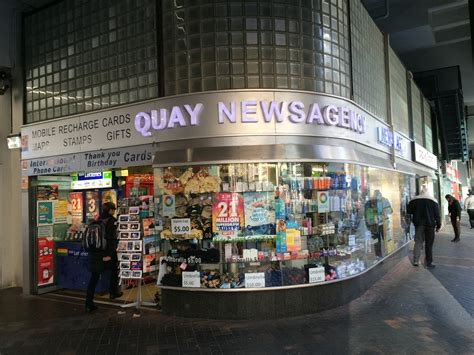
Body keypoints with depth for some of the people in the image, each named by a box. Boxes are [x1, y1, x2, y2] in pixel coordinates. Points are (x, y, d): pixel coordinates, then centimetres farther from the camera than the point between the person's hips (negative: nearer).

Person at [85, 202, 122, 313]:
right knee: (114, 270, 23)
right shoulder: (111, 221, -11)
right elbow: (112, 238, -18)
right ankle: (113, 292, 36)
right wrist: (110, 253, -19)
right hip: (106, 252, -5)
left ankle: (89, 304, 1)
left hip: (94, 253, 5)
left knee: (94, 278, 5)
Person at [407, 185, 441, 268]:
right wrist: (438, 224, 3)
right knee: (429, 244, 4)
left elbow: (408, 211, 5)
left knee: (418, 241, 9)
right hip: (429, 224, -1)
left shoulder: (414, 200, 0)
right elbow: (437, 214, -3)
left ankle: (416, 261, 0)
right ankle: (428, 263, 7)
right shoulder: (433, 200, -2)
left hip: (418, 224, 1)